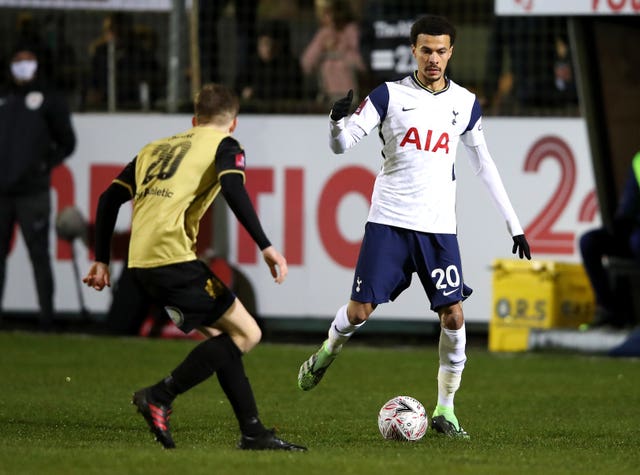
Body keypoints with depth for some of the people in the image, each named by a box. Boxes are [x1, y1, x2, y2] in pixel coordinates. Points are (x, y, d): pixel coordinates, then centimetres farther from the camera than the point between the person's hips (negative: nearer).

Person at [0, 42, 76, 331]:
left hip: (32, 192, -4)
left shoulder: (50, 99, 4)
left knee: (39, 254, -4)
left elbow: (66, 143, 4)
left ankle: (47, 315, -3)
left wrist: (44, 166, -5)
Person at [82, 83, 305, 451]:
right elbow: (233, 189, -12)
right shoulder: (224, 145, 8)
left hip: (141, 262, 8)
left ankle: (253, 433, 8)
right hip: (173, 255, -8)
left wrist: (102, 261, 26)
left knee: (224, 337, 14)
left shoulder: (157, 148, 27)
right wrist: (265, 246, -16)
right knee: (245, 334, -3)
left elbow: (110, 198, 22)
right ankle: (160, 397, -9)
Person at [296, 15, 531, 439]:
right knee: (360, 310, -4)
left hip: (439, 227, 2)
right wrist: (337, 122, -30)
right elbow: (341, 145, -5)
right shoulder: (390, 95, -1)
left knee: (453, 316, -8)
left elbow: (483, 163, 18)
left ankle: (445, 410, 5)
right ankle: (328, 352, 29)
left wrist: (513, 223, 16)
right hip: (388, 222, -2)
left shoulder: (466, 103, 8)